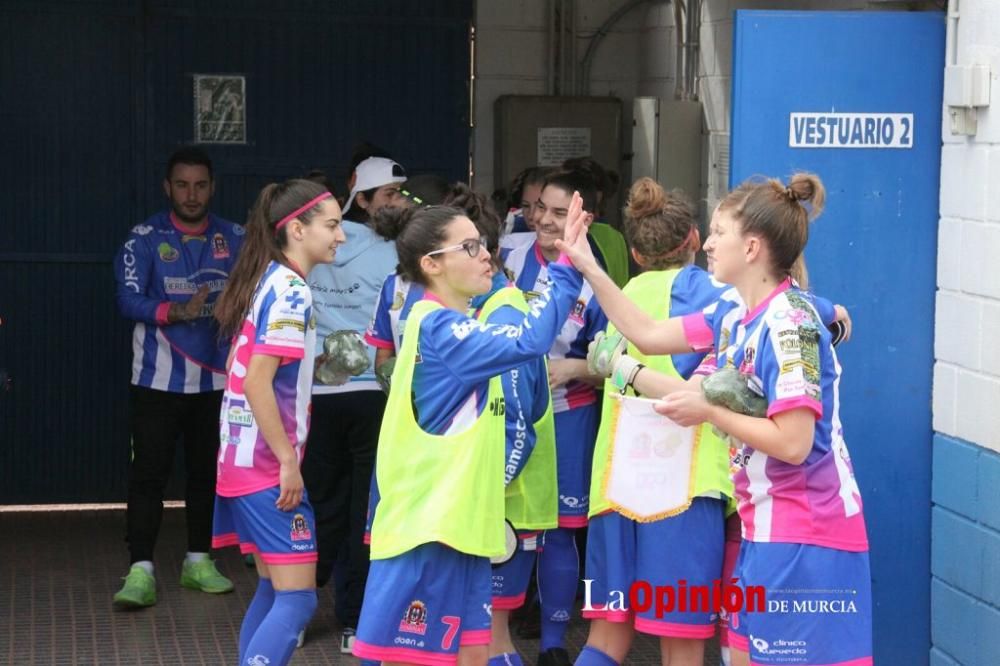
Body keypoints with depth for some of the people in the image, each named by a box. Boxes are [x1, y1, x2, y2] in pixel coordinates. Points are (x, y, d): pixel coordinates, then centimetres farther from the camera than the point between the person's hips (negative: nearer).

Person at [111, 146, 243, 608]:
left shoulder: (235, 239, 5)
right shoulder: (145, 238, -4)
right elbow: (129, 299, -13)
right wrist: (177, 312, -28)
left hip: (218, 376, 3)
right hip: (159, 378, -3)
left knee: (208, 472, 12)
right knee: (148, 474, -7)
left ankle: (198, 562, 25)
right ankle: (140, 573, -6)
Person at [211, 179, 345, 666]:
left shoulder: (265, 281, 12)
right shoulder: (291, 292, -16)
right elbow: (257, 382, -24)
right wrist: (289, 461, -21)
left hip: (245, 459, 10)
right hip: (269, 464, -10)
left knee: (274, 589, 16)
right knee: (296, 598, -9)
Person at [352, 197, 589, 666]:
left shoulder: (452, 326, 15)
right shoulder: (440, 327, -15)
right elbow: (527, 341, -28)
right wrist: (567, 267, -25)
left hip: (458, 521, 9)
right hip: (426, 525, -9)